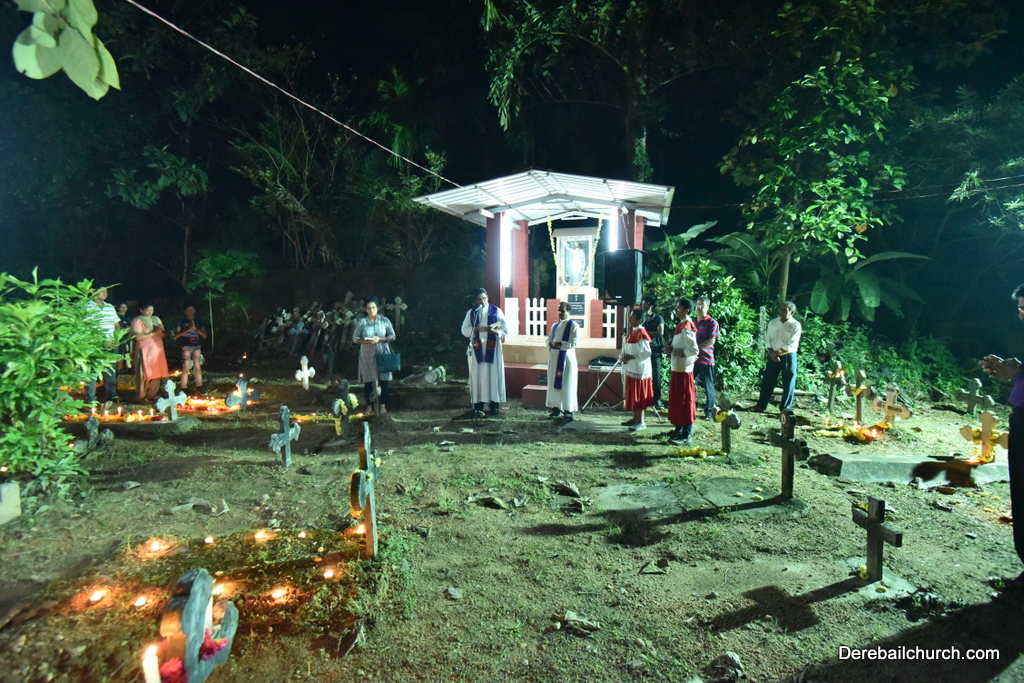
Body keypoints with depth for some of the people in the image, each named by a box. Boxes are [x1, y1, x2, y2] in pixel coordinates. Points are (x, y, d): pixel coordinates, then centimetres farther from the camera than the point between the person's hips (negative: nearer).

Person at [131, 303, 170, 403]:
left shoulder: (156, 319, 17)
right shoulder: (137, 321, -3)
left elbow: (164, 335, 16)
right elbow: (137, 337, -15)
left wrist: (161, 331, -6)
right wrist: (153, 332, -17)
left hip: (158, 351, 6)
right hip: (145, 351, -6)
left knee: (157, 374, 3)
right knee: (145, 374, -6)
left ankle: (151, 395, 11)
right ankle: (142, 397, 0)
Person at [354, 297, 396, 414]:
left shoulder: (385, 320, 1)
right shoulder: (361, 322, 2)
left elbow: (392, 336, 1)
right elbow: (355, 338, 3)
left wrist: (380, 339, -15)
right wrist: (366, 341, -15)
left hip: (382, 353, 0)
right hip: (367, 355, 0)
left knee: (383, 380, 0)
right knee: (368, 380, 1)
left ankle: (383, 405, 10)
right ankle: (369, 405, 11)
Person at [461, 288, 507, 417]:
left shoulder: (496, 311, 5)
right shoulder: (471, 312, 10)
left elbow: (505, 329, 0)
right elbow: (464, 330, 2)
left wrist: (496, 331, -21)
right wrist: (478, 328, -15)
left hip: (492, 348, -1)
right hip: (477, 348, 1)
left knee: (493, 374, -1)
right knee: (477, 375, -1)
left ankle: (494, 404, 5)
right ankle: (478, 405, 3)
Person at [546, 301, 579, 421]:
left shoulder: (573, 325, -5)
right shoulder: (555, 325, 14)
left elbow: (574, 343, -14)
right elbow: (549, 339, 13)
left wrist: (560, 344, -21)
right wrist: (550, 344, -9)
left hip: (566, 357, -6)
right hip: (554, 357, 6)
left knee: (566, 384, -3)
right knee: (554, 383, 7)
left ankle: (568, 410, 2)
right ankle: (556, 408, 15)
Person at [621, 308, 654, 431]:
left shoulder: (641, 334, -16)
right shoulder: (633, 332, 12)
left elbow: (647, 352, -21)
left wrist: (631, 357, -21)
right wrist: (626, 356, 3)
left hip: (639, 369, -9)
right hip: (631, 368, 9)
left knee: (639, 396, -4)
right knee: (632, 395, 13)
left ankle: (640, 422, 3)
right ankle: (634, 419, 21)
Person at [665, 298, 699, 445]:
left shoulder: (686, 327, -17)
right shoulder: (681, 325, 14)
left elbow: (694, 350, -24)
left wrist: (674, 351, -17)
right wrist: (672, 349, 6)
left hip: (683, 369, -10)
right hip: (677, 368, 10)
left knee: (685, 401, -4)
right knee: (676, 399, 16)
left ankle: (687, 435, 2)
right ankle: (679, 429, 27)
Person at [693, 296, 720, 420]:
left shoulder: (712, 322, -5)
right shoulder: (692, 321, 12)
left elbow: (711, 341, -13)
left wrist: (696, 348, -18)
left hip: (706, 359, -5)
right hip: (692, 358, 5)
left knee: (708, 387, 3)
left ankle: (709, 412, 11)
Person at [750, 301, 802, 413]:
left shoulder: (795, 325, -8)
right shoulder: (773, 323, 6)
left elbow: (792, 345, -14)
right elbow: (768, 340, 8)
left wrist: (777, 352, -14)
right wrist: (771, 353, -7)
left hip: (788, 356, -4)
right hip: (773, 356, 4)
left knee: (788, 383, 3)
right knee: (767, 381, 7)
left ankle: (785, 408, 11)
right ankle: (760, 405, 15)